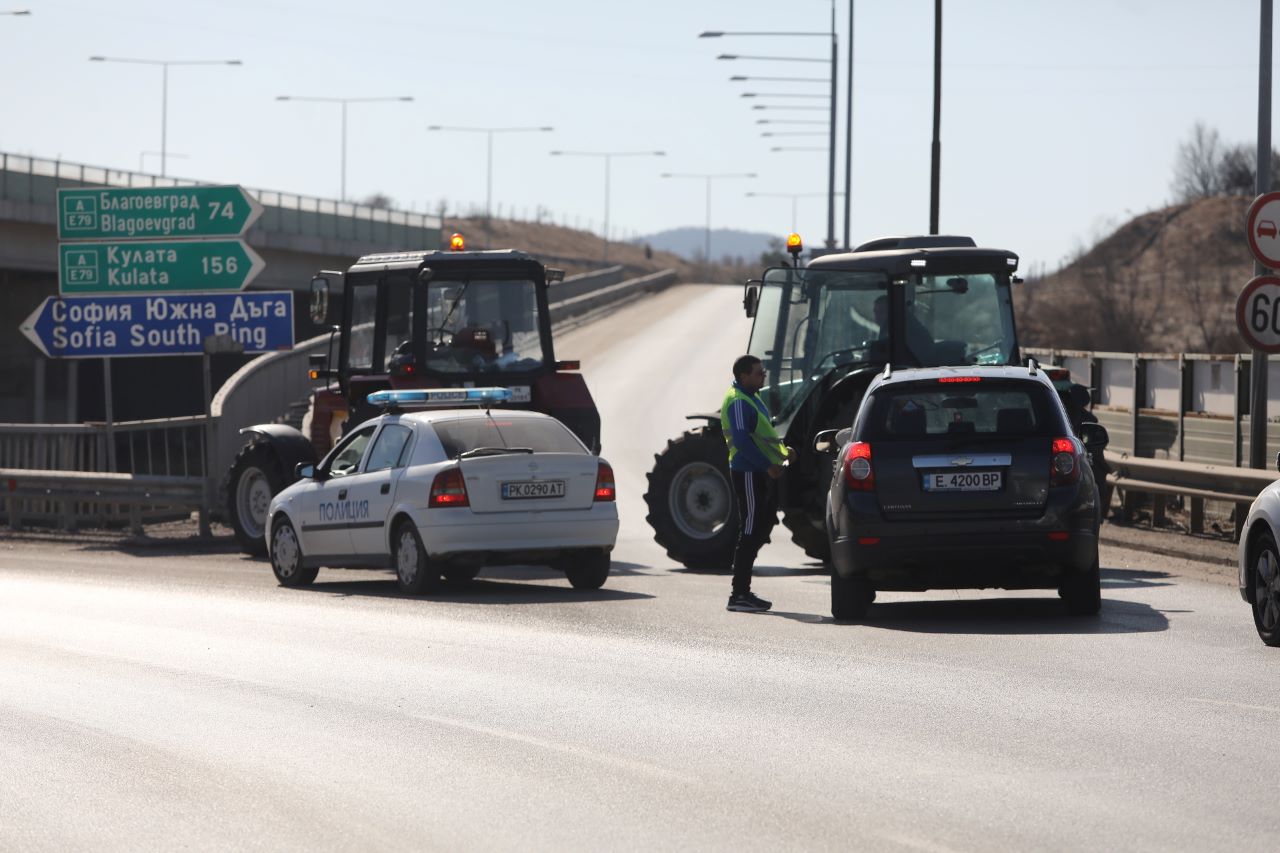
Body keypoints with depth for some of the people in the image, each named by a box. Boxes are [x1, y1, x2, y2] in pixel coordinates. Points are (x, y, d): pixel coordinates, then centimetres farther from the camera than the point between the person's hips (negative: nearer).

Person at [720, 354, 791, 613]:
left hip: (761, 474, 11)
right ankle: (739, 596, -6)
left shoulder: (751, 398, 18)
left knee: (764, 525, 13)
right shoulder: (738, 402, -15)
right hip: (748, 473, -11)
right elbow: (742, 440, -24)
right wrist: (768, 465, -25)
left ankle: (742, 592, 19)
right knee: (750, 532, -8)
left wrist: (782, 450, 13)